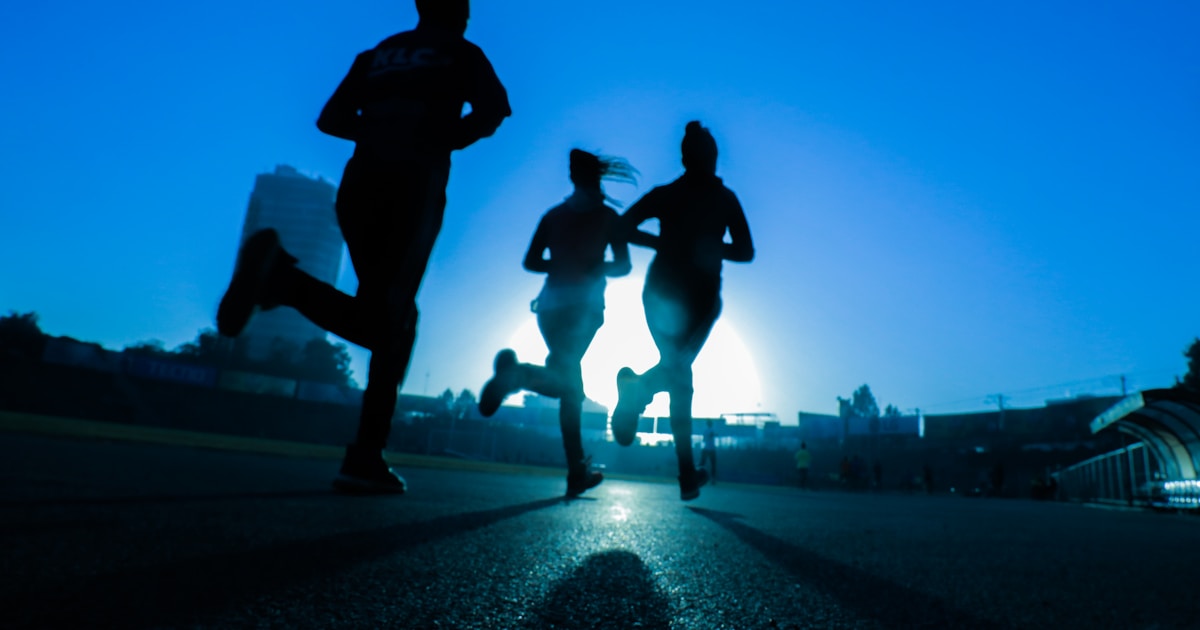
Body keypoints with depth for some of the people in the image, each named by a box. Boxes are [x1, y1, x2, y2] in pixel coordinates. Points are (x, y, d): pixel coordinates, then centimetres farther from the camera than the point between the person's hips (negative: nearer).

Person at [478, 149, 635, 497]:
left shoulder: (553, 215, 13)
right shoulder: (607, 215, 4)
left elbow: (531, 262, 7)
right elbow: (623, 265, -1)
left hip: (551, 303, 4)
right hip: (584, 304, -4)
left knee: (571, 385, 11)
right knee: (566, 382, -10)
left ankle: (578, 472, 8)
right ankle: (518, 373, -42)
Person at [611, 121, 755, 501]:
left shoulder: (664, 194, 5)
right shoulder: (724, 198, 3)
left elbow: (623, 228, -3)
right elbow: (745, 251, 1)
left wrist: (663, 242, 10)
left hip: (661, 290, 3)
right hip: (701, 296, -2)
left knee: (678, 376, 16)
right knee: (678, 372, 5)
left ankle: (688, 475, 7)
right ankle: (640, 388, -31)